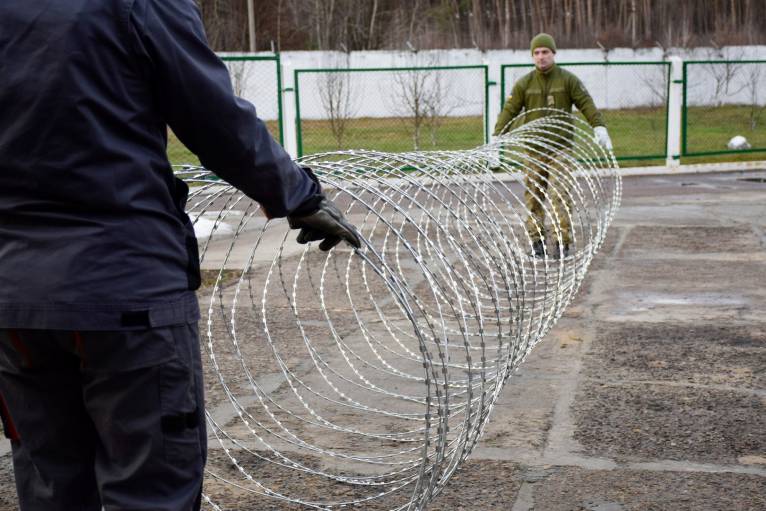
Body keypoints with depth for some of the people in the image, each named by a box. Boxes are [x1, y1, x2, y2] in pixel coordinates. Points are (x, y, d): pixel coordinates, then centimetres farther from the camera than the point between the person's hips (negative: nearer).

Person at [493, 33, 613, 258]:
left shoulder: (568, 79, 1)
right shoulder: (524, 84, 4)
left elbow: (586, 104, -4)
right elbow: (509, 111, 0)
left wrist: (599, 127, -19)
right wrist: (497, 138, -11)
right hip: (534, 150, 2)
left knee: (560, 195, -9)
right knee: (533, 195, 3)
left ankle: (563, 242, -5)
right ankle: (537, 241, 11)